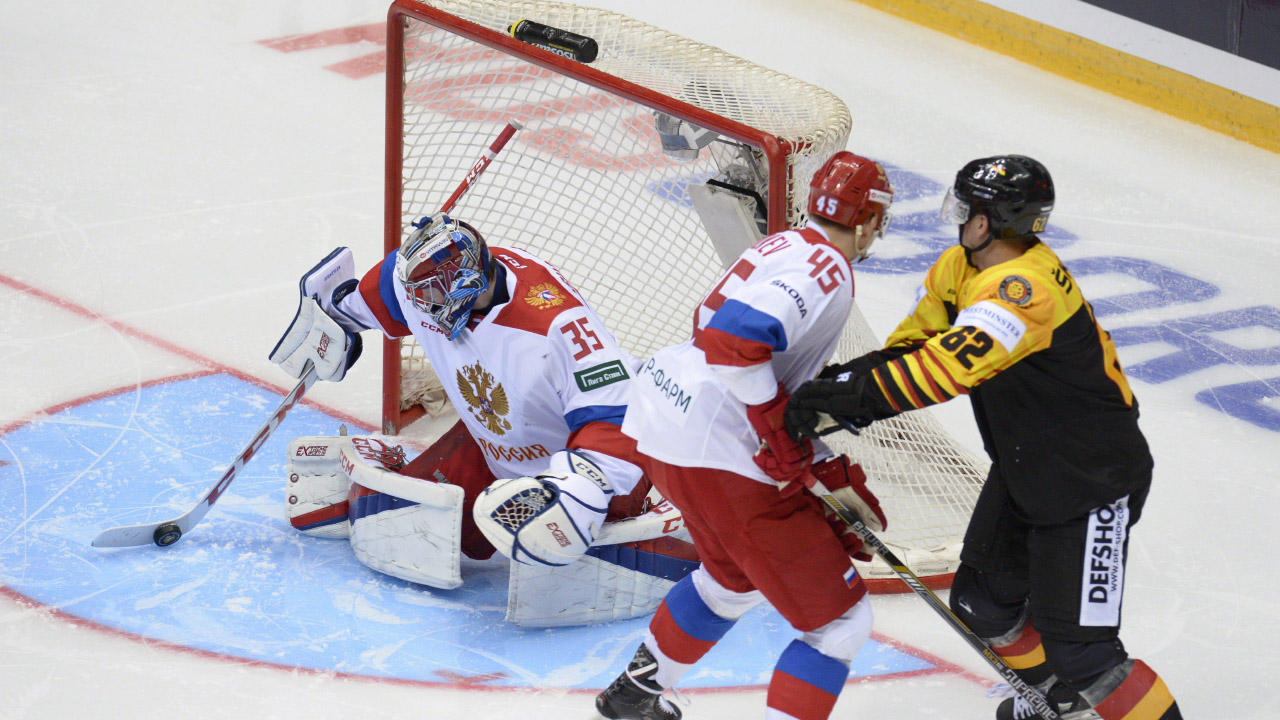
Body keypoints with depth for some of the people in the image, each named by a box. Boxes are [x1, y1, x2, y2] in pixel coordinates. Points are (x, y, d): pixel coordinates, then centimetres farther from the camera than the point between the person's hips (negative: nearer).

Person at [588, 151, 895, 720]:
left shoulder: (785, 247, 17)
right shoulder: (826, 270, -15)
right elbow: (734, 340, -30)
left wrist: (832, 475, 15)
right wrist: (783, 443, -22)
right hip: (717, 455, -10)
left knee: (737, 577, 37)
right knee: (839, 623, -4)